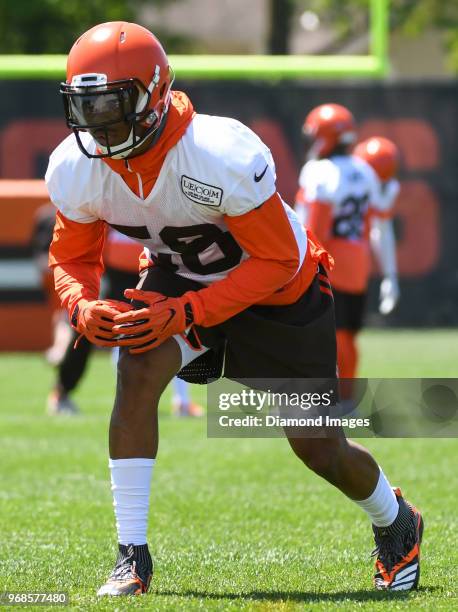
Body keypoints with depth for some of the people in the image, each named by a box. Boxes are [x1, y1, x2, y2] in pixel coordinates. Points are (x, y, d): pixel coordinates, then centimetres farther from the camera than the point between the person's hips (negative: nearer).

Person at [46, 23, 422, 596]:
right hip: (179, 276, 4)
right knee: (138, 373, -26)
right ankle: (132, 555, -18)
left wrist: (185, 314, -36)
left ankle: (396, 524, 40)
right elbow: (72, 258, -5)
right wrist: (83, 306, -29)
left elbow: (277, 260, -28)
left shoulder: (225, 156, -38)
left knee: (317, 447, 6)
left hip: (279, 292, -3)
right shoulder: (75, 169, -21)